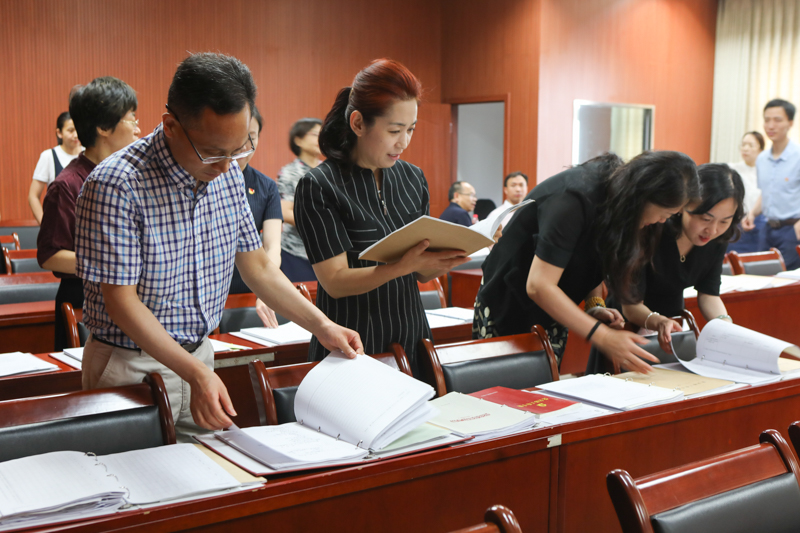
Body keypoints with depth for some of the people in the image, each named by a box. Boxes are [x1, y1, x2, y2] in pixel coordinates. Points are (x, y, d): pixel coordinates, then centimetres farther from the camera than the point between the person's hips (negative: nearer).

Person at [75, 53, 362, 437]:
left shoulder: (228, 174, 0)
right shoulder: (114, 186, -21)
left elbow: (257, 266, 9)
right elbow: (121, 301, -20)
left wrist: (321, 326, -1)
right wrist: (195, 374, -28)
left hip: (200, 357, 6)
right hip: (131, 366, -5)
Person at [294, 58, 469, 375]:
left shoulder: (413, 178, 5)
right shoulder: (318, 186, -12)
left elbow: (422, 274, 8)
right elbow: (335, 281, -16)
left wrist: (443, 261, -14)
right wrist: (404, 266, -29)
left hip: (412, 337, 5)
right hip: (353, 349, -5)